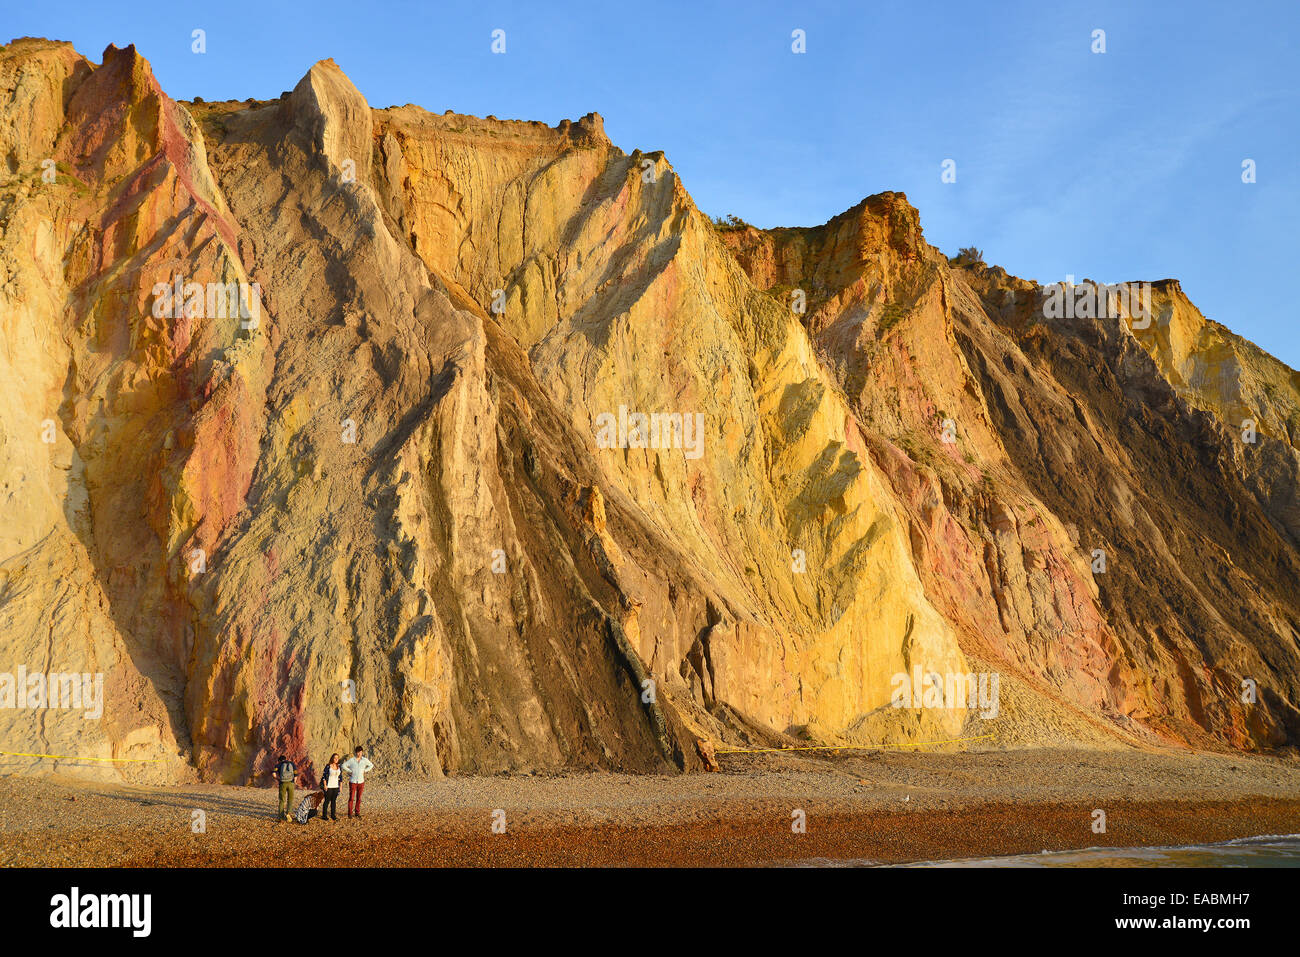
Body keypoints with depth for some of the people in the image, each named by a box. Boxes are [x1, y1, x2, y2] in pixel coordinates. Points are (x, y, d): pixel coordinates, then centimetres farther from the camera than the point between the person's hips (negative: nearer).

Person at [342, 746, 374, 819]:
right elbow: (343, 766, -1)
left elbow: (371, 765, 14)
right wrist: (350, 771, -9)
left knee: (358, 798, 8)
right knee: (351, 798, -2)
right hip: (353, 782, -3)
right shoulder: (351, 760, -8)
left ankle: (357, 813, 16)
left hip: (361, 782, 3)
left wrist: (365, 771, 2)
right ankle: (350, 813, 7)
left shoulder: (364, 760, -1)